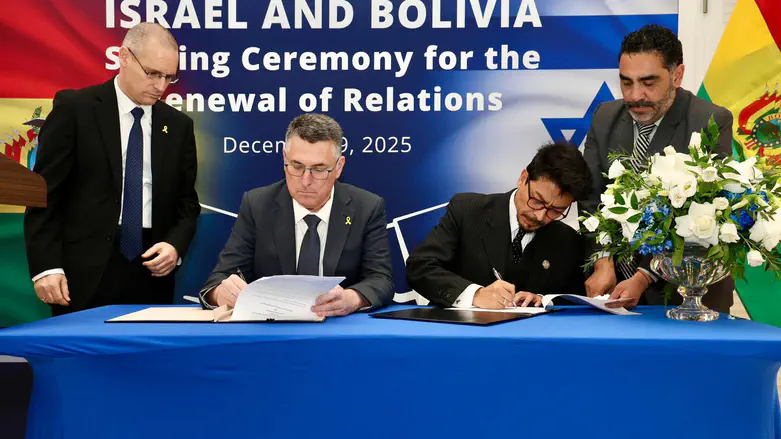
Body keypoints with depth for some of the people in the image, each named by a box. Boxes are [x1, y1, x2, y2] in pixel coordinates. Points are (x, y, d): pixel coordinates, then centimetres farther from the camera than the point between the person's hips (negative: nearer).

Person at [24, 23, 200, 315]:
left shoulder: (178, 126, 10)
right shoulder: (74, 108, -2)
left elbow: (187, 202, 14)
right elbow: (44, 193, -4)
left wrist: (176, 245, -5)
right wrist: (46, 266, -11)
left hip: (152, 274, 3)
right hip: (86, 275, -3)